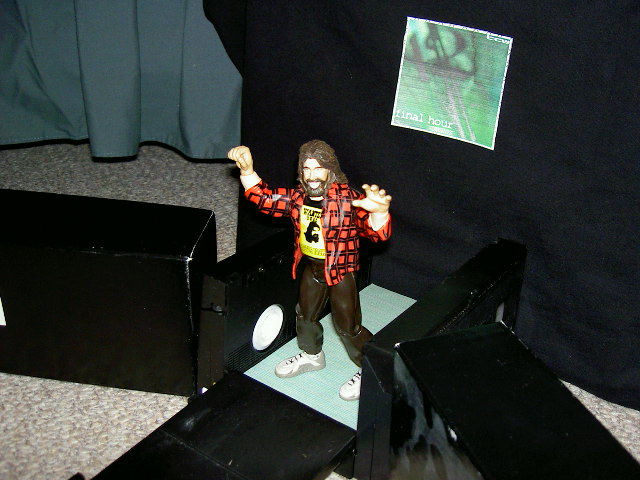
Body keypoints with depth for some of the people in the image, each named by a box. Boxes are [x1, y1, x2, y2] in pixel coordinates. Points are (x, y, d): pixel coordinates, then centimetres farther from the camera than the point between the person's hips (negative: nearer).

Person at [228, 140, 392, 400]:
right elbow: (264, 198, 3)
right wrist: (247, 170, -12)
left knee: (347, 326, 4)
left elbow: (377, 232, -35)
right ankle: (312, 355, 53)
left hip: (340, 271, -6)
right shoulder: (298, 197, -8)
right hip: (311, 268, 7)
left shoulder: (348, 199, -26)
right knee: (305, 315, 25)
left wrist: (379, 211, -59)